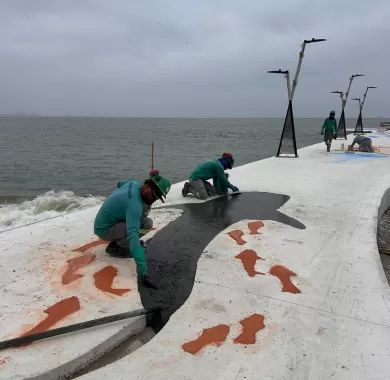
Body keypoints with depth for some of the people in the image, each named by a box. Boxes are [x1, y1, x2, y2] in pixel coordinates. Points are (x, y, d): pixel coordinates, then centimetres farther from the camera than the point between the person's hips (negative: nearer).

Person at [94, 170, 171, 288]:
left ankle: (119, 239, 8)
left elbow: (120, 183, 18)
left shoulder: (134, 183, -9)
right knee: (145, 224, -29)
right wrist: (143, 273, -50)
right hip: (104, 230, -9)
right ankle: (114, 247, -6)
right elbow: (133, 237, -46)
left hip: (106, 219, 9)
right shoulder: (135, 205, -36)